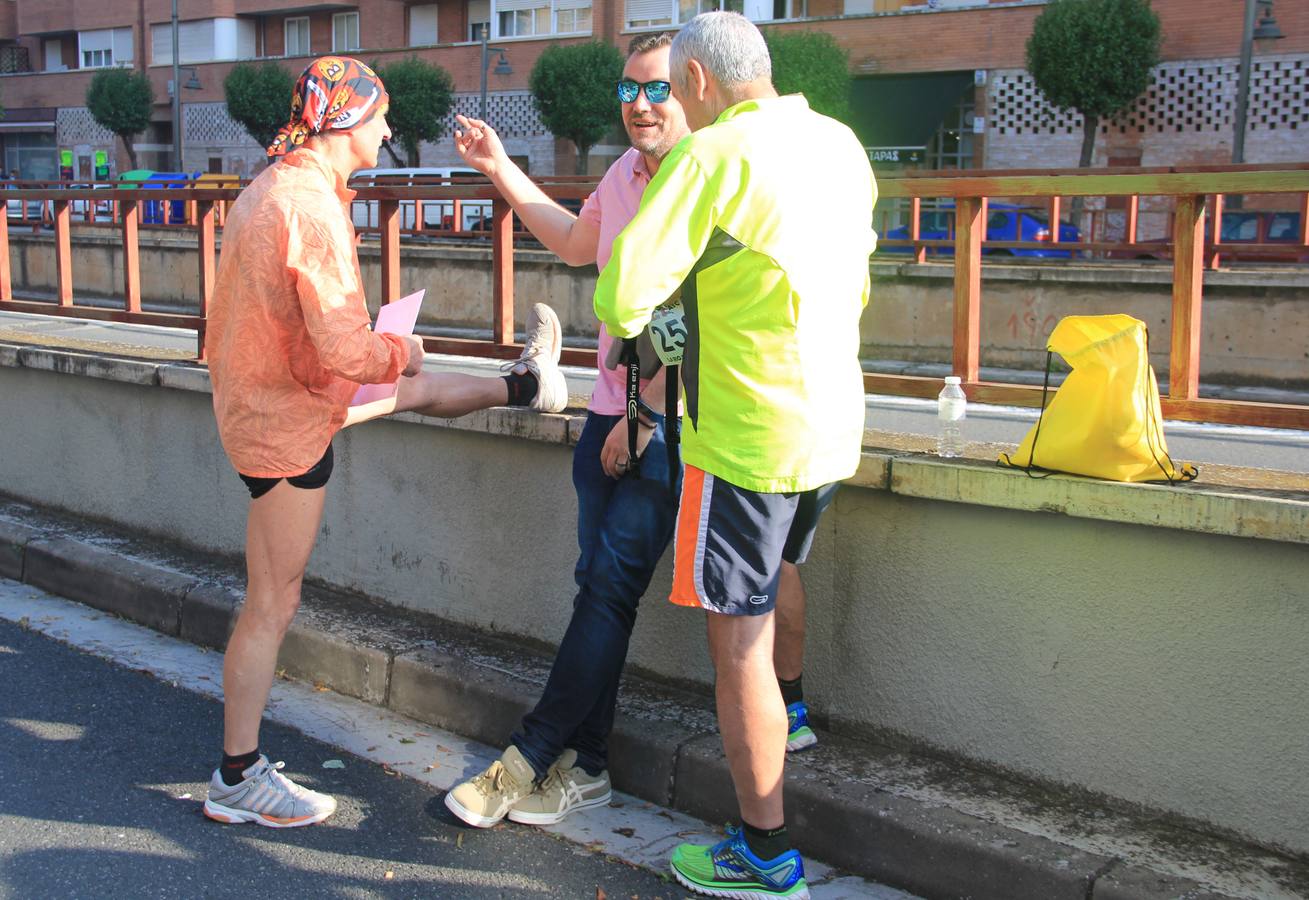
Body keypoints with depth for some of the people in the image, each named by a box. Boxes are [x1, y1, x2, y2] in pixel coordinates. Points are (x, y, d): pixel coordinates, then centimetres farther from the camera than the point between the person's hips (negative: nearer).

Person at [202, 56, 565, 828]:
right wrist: (400, 351, -8)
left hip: (260, 395, 9)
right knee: (273, 605, 2)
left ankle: (525, 386, 54)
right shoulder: (313, 209, -26)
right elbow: (346, 351, -30)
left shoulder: (273, 188, 5)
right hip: (290, 422, -9)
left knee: (416, 389, 28)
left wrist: (391, 358, 14)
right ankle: (239, 779, 14)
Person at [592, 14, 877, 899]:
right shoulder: (841, 144, 8)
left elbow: (622, 297, -22)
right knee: (780, 571, 32)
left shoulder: (711, 156, -15)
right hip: (833, 417, 8)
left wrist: (630, 322, 2)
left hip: (746, 432, -8)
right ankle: (788, 710, 53)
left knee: (737, 636, 1)